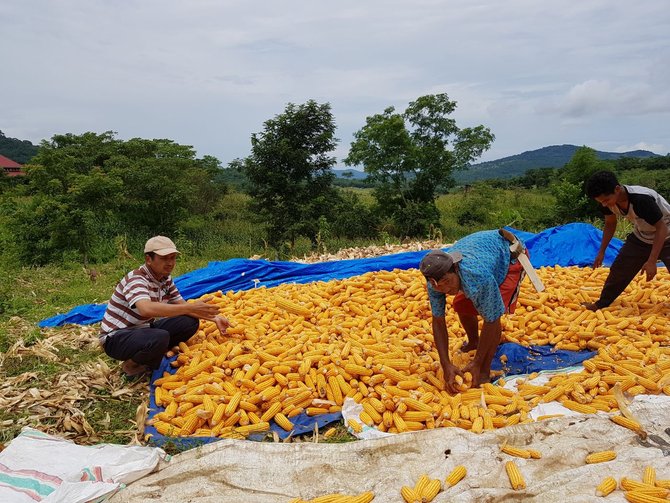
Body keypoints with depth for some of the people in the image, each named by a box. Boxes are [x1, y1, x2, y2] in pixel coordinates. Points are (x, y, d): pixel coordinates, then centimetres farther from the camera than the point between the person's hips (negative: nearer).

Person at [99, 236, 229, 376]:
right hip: (116, 337, -8)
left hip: (143, 329, 8)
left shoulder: (165, 279, 1)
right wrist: (191, 307, -45)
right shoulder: (136, 279, -25)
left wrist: (214, 318, -5)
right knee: (160, 338, -36)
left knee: (190, 322, -7)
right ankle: (131, 364, -6)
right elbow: (146, 309, -44)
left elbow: (182, 305, 8)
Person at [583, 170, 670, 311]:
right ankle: (601, 303, 23)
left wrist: (651, 261, -31)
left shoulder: (642, 199, -37)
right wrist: (601, 251, 3)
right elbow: (610, 224, 4)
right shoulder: (609, 200, -16)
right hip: (641, 237, 6)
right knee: (619, 269, 7)